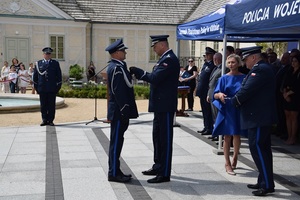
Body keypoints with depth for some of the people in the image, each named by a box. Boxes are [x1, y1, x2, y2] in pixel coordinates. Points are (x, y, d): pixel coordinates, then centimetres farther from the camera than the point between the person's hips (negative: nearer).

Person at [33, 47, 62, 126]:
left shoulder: (55, 63, 7)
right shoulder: (38, 63, 8)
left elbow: (59, 76, 7)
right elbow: (35, 76, 10)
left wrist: (58, 86, 0)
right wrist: (36, 87, 4)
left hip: (52, 88, 0)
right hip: (42, 88, 1)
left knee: (51, 105, 2)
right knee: (43, 105, 4)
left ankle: (50, 120, 9)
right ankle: (44, 120, 12)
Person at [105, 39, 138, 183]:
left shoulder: (115, 66, 16)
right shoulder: (117, 68, -16)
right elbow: (119, 92, -21)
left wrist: (126, 111, 20)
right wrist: (125, 111, -20)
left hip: (118, 111, 10)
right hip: (119, 111, -10)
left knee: (117, 141, 14)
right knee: (116, 141, -3)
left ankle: (115, 171, 22)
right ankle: (114, 173, 4)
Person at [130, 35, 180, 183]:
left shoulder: (169, 59, -16)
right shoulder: (165, 58, 15)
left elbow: (155, 78, -24)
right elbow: (155, 77, 13)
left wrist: (137, 72, -15)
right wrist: (139, 73, 2)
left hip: (165, 106, -10)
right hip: (160, 106, 10)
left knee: (165, 138, -3)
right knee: (157, 136, 18)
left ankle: (164, 173, 5)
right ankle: (158, 167, 30)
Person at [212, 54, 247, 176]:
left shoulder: (244, 78, 3)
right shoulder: (224, 78, 2)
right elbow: (215, 94, -2)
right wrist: (219, 95, -24)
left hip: (239, 110, 1)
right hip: (226, 110, -1)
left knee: (236, 136, 10)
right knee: (227, 137, -1)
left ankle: (235, 157, 34)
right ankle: (227, 163, 7)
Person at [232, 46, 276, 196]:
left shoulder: (260, 69, -16)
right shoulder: (262, 68, 17)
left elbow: (247, 90, -20)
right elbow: (247, 89, 15)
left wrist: (233, 103, -7)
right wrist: (236, 101, 6)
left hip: (258, 117, -11)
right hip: (262, 116, 11)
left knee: (257, 148, -8)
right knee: (263, 149, 13)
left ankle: (267, 185, -4)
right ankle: (264, 182, 22)